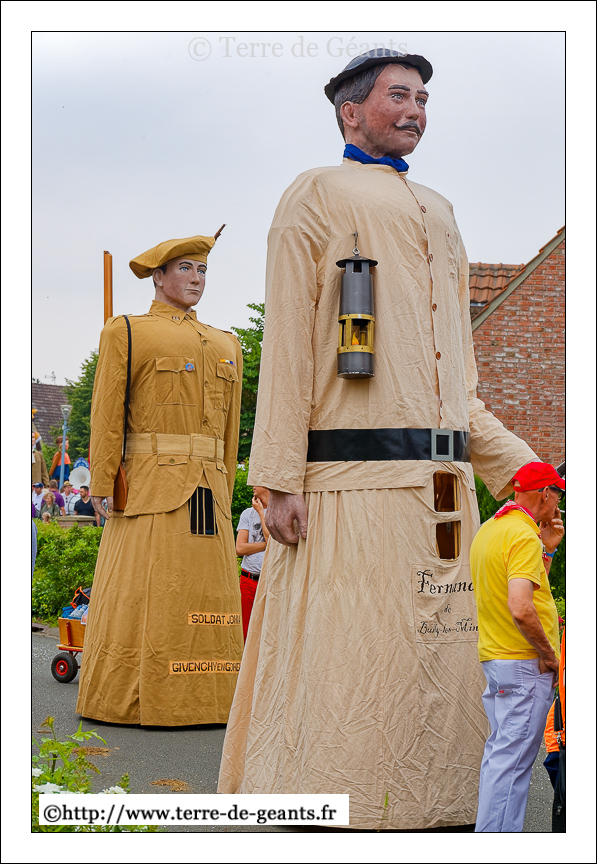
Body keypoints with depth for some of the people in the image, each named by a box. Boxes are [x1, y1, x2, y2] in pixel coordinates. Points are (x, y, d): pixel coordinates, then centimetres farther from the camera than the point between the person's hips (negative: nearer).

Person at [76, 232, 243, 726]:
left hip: (207, 494, 5)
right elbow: (107, 416, -3)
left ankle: (202, 701, 12)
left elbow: (229, 431, 18)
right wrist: (102, 487, -10)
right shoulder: (126, 333, 5)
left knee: (206, 597, 5)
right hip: (149, 487, -5)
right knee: (143, 595, -5)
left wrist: (224, 497, 12)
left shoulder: (225, 346, 20)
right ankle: (131, 702, 2)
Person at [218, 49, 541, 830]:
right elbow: (286, 346, -3)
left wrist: (518, 465, 16)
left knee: (438, 669, 6)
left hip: (443, 491, 7)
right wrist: (281, 481, -12)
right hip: (354, 485, -6)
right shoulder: (317, 195, 6)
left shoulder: (440, 216, 24)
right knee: (347, 668, -6)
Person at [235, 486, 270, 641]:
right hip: (248, 581, 3)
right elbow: (240, 549, 3)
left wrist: (261, 512, -2)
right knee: (246, 635, 0)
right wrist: (268, 544, -6)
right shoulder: (247, 514, 13)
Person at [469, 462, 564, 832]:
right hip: (525, 663, -10)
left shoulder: (488, 530, 14)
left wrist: (547, 550, 15)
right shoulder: (524, 536, -17)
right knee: (512, 759, -7)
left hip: (495, 658, 10)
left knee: (501, 753, 15)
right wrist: (548, 653, -16)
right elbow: (521, 608, -28)